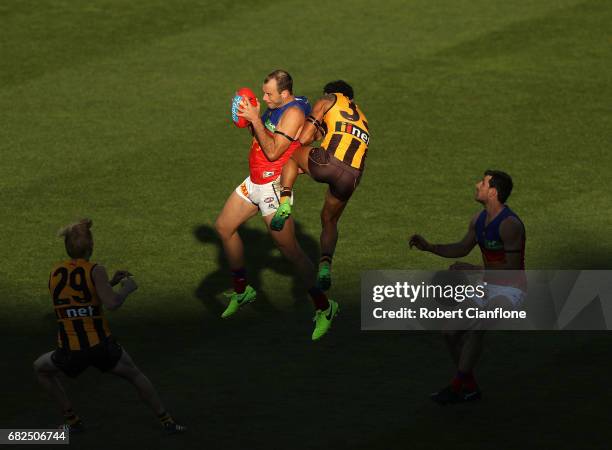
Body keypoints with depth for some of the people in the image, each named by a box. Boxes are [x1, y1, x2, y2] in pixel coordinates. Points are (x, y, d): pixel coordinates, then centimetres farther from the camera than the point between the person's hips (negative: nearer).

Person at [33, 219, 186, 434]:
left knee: (40, 368, 32)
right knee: (135, 375, 25)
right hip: (101, 347, -2)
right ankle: (167, 421, 27)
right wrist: (126, 288, -3)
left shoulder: (55, 274, 6)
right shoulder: (96, 270, -10)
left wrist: (110, 282, 21)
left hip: (69, 352, 2)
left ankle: (72, 421, 26)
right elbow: (111, 303, -22)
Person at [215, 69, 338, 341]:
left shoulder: (294, 113, -20)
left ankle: (324, 308, -3)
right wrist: (249, 116, 2)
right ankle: (242, 291, 31)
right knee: (224, 227, 17)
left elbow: (273, 151, -25)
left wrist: (255, 119, -22)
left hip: (273, 186, -10)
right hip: (254, 182, 10)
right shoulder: (275, 108, 10)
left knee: (289, 249, -11)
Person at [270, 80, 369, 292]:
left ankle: (285, 203, 9)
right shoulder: (362, 118, 35)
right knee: (329, 220, 29)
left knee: (292, 152, 26)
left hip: (328, 163, -5)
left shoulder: (328, 100, 17)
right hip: (351, 177, 5)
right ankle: (325, 265, 9)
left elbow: (303, 139, 9)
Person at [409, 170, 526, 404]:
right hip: (488, 288, 9)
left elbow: (513, 268, -24)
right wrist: (428, 246, 4)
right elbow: (462, 248, 18)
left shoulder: (509, 224, -23)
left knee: (475, 330, -29)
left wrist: (474, 270, -24)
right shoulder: (479, 218, 4)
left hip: (510, 291, -9)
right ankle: (470, 388, 11)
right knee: (451, 330, -1)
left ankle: (456, 387, -19)